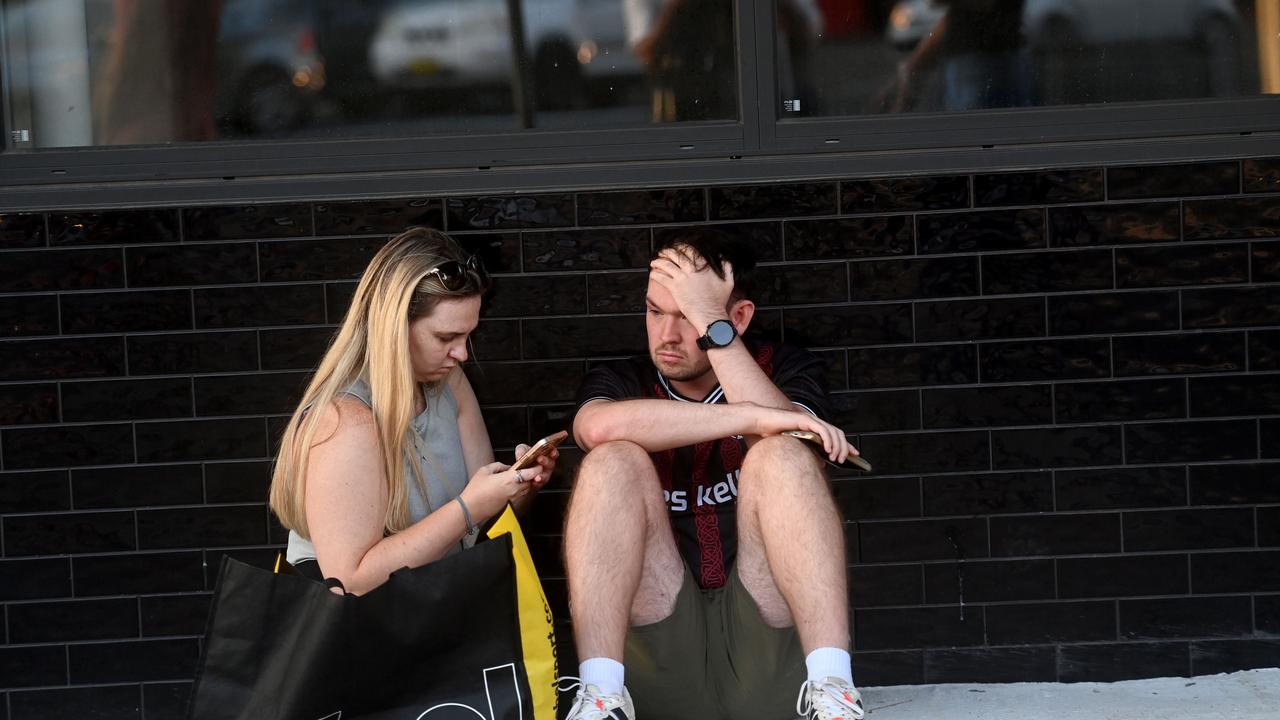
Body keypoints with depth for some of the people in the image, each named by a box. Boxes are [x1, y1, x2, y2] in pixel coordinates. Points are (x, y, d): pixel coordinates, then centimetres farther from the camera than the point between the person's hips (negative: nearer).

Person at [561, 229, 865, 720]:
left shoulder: (785, 370, 10)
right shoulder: (620, 381, 9)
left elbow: (786, 438, -15)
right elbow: (600, 427, -18)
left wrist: (710, 321, -15)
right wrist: (752, 417, -23)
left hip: (770, 653, 0)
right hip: (659, 659, 1)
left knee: (780, 456, -20)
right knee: (615, 461, -17)